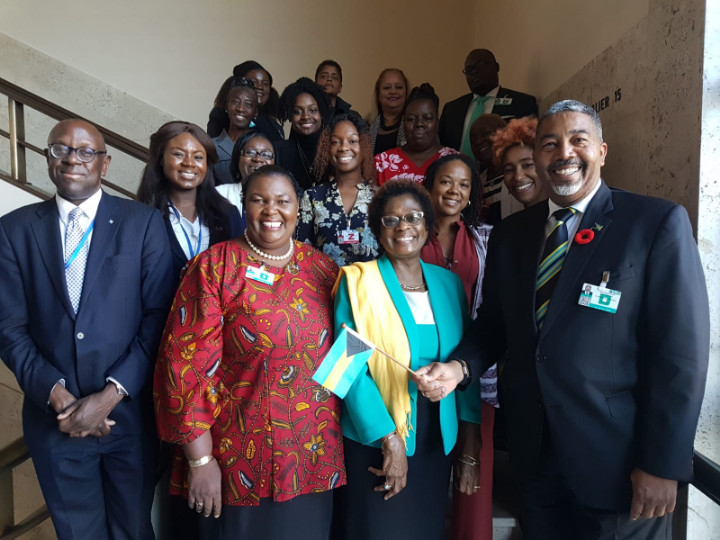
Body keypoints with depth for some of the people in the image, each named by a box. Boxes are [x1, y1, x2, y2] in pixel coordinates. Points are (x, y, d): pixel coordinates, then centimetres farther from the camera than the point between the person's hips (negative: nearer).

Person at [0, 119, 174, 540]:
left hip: (130, 413, -1)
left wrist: (112, 394, -14)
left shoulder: (144, 223, -3)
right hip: (54, 419, 1)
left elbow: (159, 317, -7)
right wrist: (56, 395, -11)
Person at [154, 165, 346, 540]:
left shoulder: (324, 269, 2)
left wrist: (338, 440, 6)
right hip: (240, 463, -3)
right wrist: (200, 459, -12)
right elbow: (186, 362, -12)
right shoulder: (214, 266, -9)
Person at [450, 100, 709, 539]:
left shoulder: (659, 223, -9)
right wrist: (460, 365, -10)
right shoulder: (509, 234, 6)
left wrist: (663, 465, -14)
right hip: (536, 455, 4)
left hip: (618, 464, -4)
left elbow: (682, 351, -12)